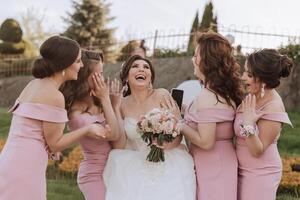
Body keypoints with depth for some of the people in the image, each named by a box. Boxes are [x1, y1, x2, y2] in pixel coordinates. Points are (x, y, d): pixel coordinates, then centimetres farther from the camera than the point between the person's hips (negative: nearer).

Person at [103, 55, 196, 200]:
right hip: (136, 168, 2)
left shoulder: (162, 95, -4)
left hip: (168, 164, -1)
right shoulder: (122, 105, 4)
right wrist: (116, 107, -7)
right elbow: (119, 146, -5)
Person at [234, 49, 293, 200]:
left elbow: (258, 151, -22)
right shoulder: (253, 97, 0)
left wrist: (248, 124, -34)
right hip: (244, 170, 7)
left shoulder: (273, 108, -22)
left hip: (259, 175, -7)